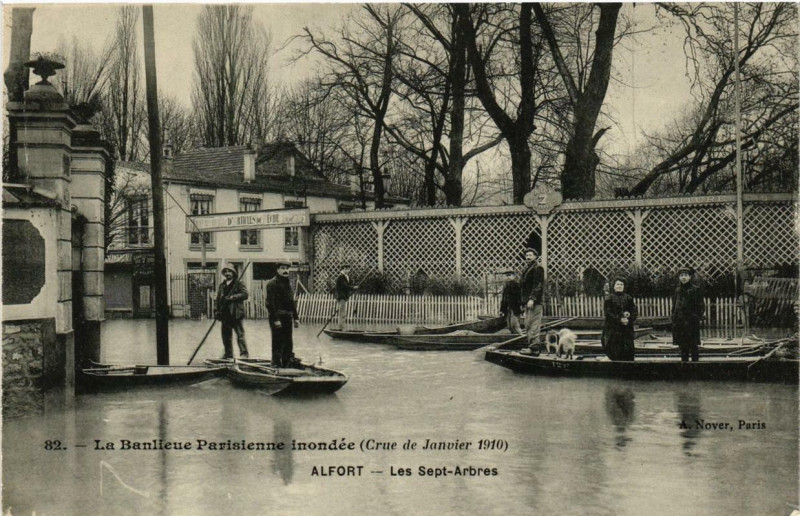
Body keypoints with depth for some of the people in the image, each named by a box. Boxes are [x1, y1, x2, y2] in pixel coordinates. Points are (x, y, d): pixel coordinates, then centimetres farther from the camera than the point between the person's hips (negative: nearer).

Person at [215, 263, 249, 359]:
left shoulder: (239, 284, 2)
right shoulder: (222, 285, 18)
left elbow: (245, 294, -12)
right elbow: (218, 299, 20)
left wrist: (232, 297, -17)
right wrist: (218, 311, 10)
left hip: (236, 314, -6)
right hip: (225, 314, 6)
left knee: (240, 335, -9)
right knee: (226, 336, 10)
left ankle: (243, 353, -10)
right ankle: (228, 354, 19)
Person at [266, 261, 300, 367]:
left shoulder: (287, 284, 18)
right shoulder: (272, 283, -8)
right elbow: (270, 303, -15)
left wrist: (296, 317, 17)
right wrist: (275, 319, -20)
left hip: (288, 318, 8)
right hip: (278, 318, -8)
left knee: (288, 343, 11)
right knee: (278, 342, -4)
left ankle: (288, 362, 18)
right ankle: (276, 363, 1)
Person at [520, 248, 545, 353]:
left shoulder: (538, 268, -7)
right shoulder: (526, 268, 21)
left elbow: (538, 285, -15)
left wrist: (532, 299, -22)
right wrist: (523, 300, 18)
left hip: (534, 301, -10)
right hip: (528, 301, 10)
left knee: (533, 324, -11)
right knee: (528, 325, 11)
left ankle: (534, 347, -12)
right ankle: (531, 345, 16)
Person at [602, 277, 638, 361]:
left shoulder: (628, 298, 10)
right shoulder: (609, 299, 1)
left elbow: (634, 311, 4)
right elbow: (608, 313, -7)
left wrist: (628, 319, -15)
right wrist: (620, 319, -18)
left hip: (627, 328, 3)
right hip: (613, 328, -3)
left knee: (628, 350, -2)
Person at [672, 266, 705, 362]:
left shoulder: (695, 290, -5)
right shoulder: (678, 290, 10)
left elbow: (701, 307, -4)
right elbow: (674, 306, 17)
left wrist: (696, 318, -12)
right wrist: (674, 319, 9)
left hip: (691, 323, -5)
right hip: (679, 323, 5)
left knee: (693, 346, -1)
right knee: (682, 346, 11)